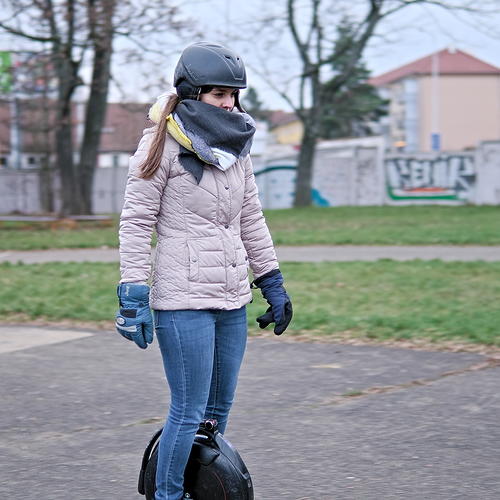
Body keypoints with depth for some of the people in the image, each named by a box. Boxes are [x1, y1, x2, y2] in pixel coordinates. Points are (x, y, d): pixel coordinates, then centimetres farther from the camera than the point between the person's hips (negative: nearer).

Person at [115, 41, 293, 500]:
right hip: (184, 302, -7)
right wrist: (133, 295, -14)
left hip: (233, 300, 7)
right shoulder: (162, 145, -7)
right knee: (189, 411, -6)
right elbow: (136, 223, -8)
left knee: (219, 408, 12)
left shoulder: (235, 146, 14)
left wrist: (273, 283, 20)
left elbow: (251, 219, 21)